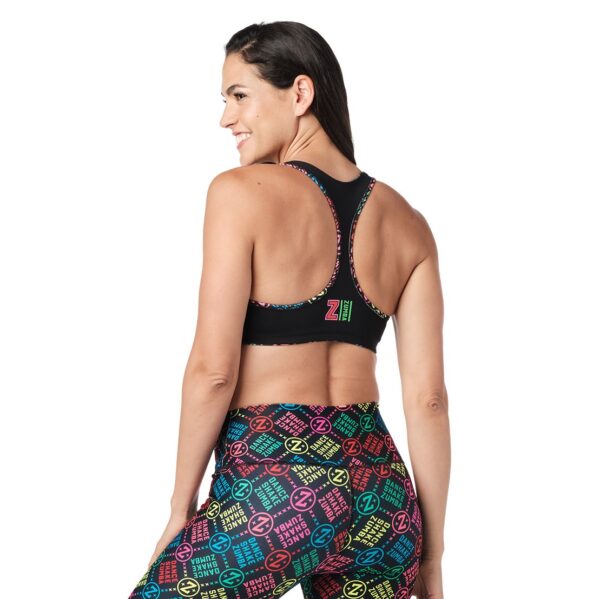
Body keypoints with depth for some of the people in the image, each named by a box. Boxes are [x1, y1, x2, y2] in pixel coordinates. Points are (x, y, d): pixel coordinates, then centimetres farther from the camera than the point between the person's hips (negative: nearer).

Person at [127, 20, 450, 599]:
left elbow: (213, 370, -11)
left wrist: (180, 511, 0)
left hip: (270, 485, -5)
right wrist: (430, 552, 11)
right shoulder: (406, 222, 7)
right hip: (380, 487, 5)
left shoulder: (241, 191, -7)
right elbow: (427, 397, 5)